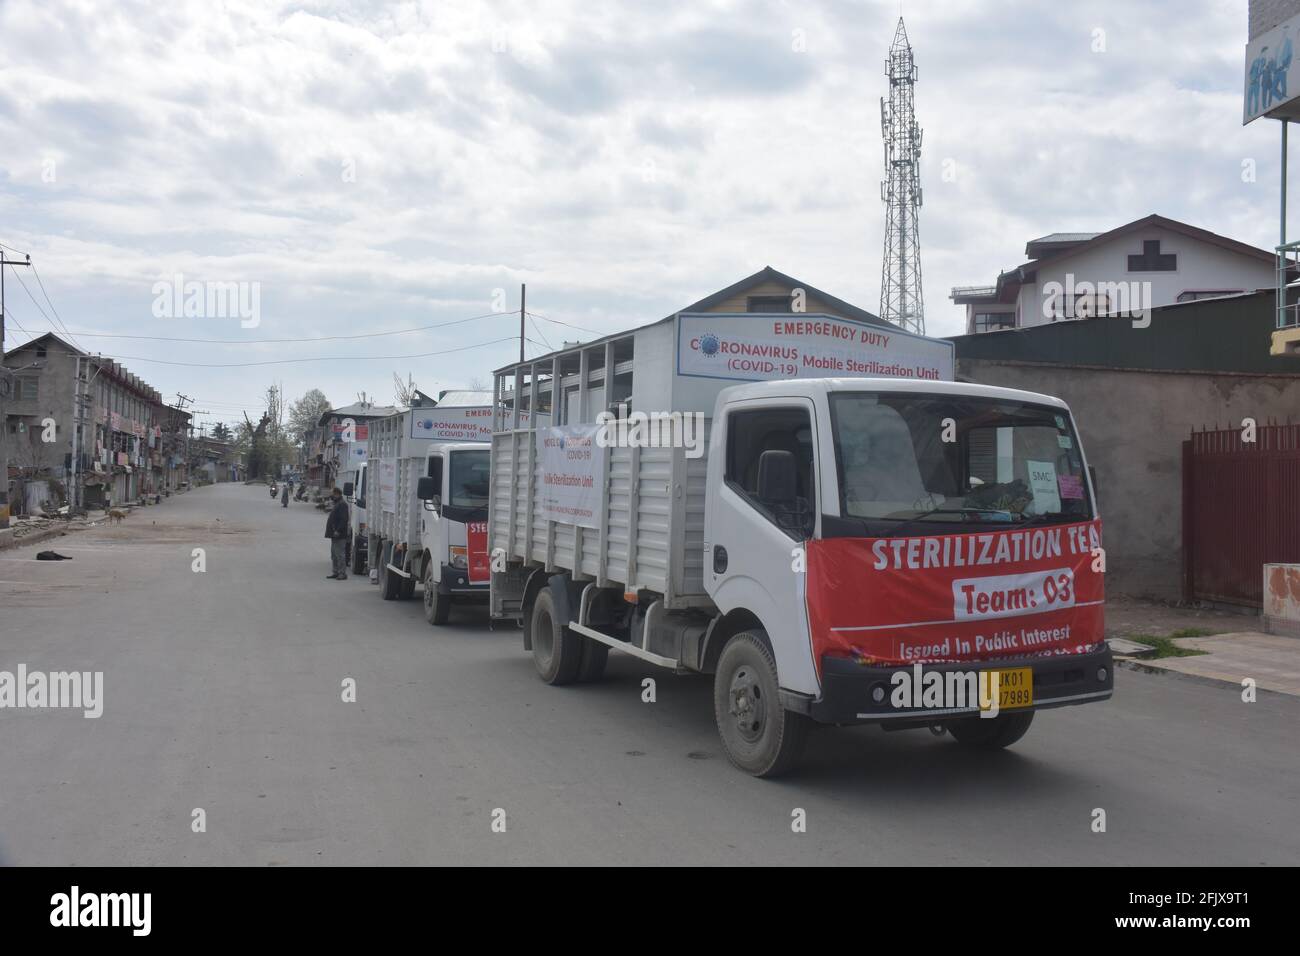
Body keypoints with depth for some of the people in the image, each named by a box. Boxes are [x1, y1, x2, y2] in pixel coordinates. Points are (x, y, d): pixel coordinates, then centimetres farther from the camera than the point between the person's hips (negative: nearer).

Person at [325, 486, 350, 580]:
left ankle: (342, 573, -7)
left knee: (340, 554, -9)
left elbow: (344, 519, -23)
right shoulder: (337, 504, 18)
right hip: (335, 534, 11)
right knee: (334, 555, 15)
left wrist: (338, 531, -25)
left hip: (339, 536, -11)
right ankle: (336, 572, 21)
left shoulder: (342, 504, -15)